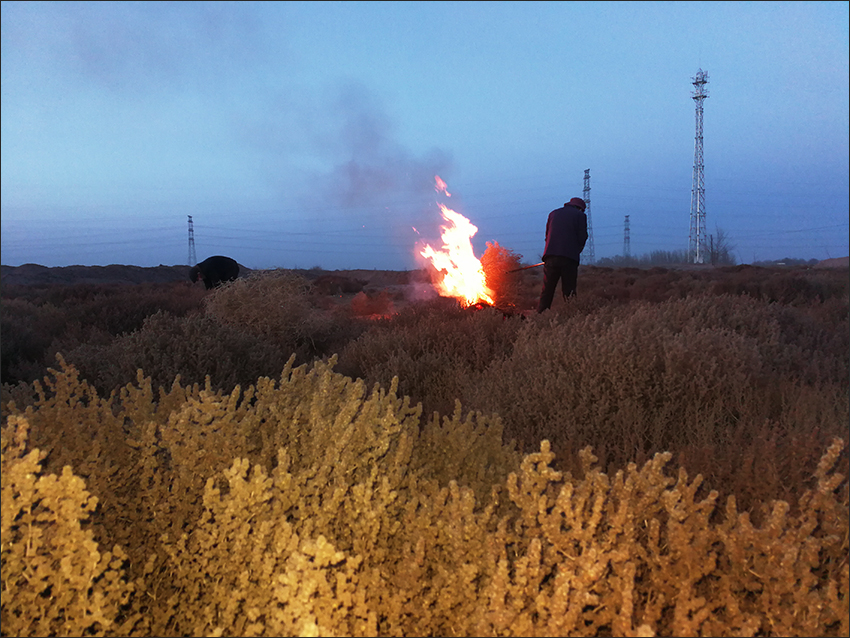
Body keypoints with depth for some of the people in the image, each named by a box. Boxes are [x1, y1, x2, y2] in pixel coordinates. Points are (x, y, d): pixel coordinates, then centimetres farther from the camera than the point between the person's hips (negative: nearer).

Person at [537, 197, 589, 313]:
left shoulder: (553, 213, 19)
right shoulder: (580, 215, 8)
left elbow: (547, 235, 17)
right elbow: (582, 237, 2)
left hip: (551, 256, 3)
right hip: (569, 259, -3)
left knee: (547, 290, 2)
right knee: (569, 290, 2)